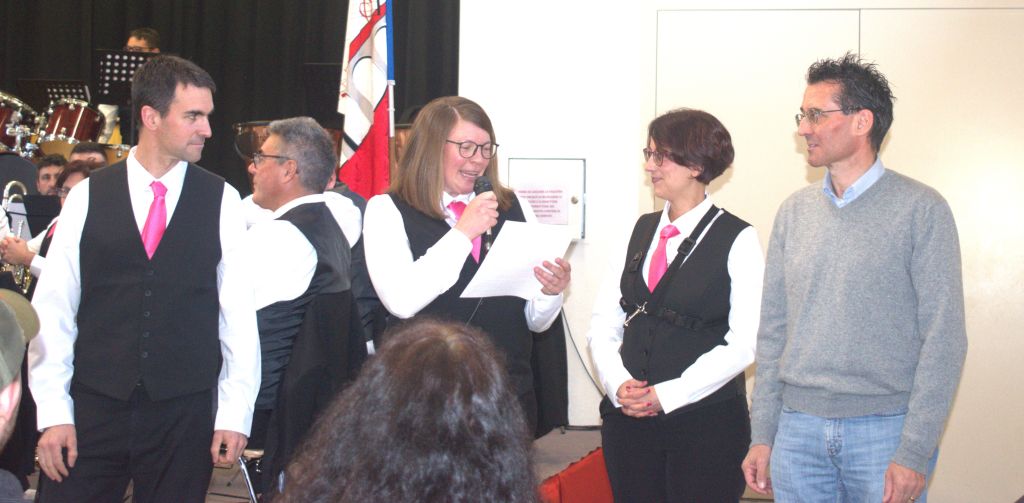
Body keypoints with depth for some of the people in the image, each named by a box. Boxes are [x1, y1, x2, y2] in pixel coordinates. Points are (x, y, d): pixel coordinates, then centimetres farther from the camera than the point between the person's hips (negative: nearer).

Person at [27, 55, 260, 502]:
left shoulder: (222, 201, 3)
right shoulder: (87, 197, 3)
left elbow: (238, 313, 2)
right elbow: (52, 309, 2)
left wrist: (235, 414, -3)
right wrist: (52, 411, -4)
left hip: (185, 414, 0)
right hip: (93, 409, 0)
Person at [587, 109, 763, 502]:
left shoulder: (737, 239, -5)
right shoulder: (641, 230, 11)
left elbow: (744, 343, -12)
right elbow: (603, 325, 10)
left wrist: (667, 394, -14)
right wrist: (618, 383, -8)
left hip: (705, 423, -5)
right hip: (628, 421, 5)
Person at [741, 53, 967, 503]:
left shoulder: (920, 209, -5)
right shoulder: (794, 210, 9)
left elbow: (943, 337, -8)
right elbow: (773, 330, 12)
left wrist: (914, 453, -13)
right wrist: (762, 435, 6)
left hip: (885, 430, -4)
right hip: (798, 428, 4)